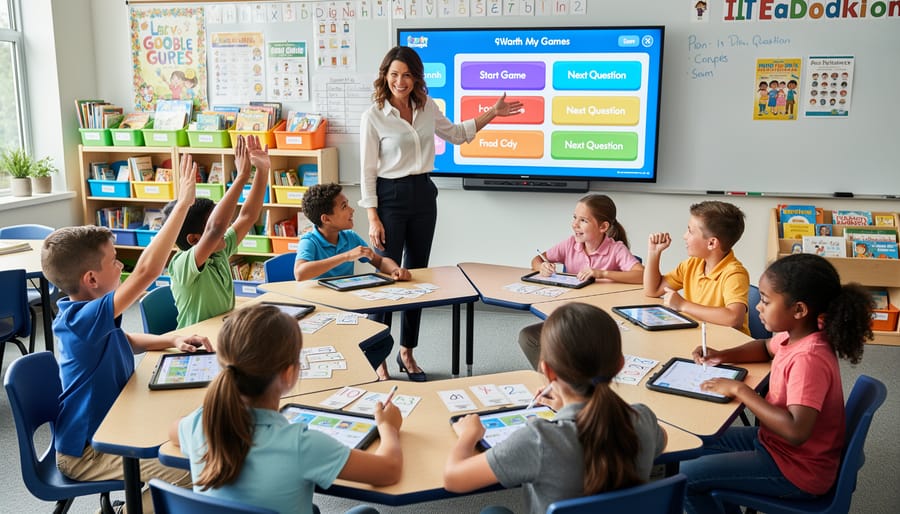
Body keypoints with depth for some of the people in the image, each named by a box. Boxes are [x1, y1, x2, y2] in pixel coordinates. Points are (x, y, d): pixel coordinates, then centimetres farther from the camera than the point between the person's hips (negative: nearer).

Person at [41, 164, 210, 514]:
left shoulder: (87, 316, 3)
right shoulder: (83, 319, -28)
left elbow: (126, 341, 22)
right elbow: (147, 271, -38)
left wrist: (172, 341, 2)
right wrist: (183, 203, -36)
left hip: (105, 429, 10)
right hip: (85, 452, -10)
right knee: (188, 475, -23)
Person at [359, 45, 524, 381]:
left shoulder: (427, 107, 4)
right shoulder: (373, 116, -9)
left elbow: (456, 134, 21)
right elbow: (368, 170, -8)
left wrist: (492, 113, 14)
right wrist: (373, 218, -13)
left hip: (423, 195, 5)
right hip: (390, 197, -5)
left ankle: (407, 353, 24)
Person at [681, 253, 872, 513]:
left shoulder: (808, 359, -31)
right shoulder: (796, 335, -3)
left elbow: (796, 431, -39)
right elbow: (766, 347, 20)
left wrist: (739, 389, -30)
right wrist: (722, 355, 2)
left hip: (796, 472, -9)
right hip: (773, 441, 9)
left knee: (684, 476, -11)